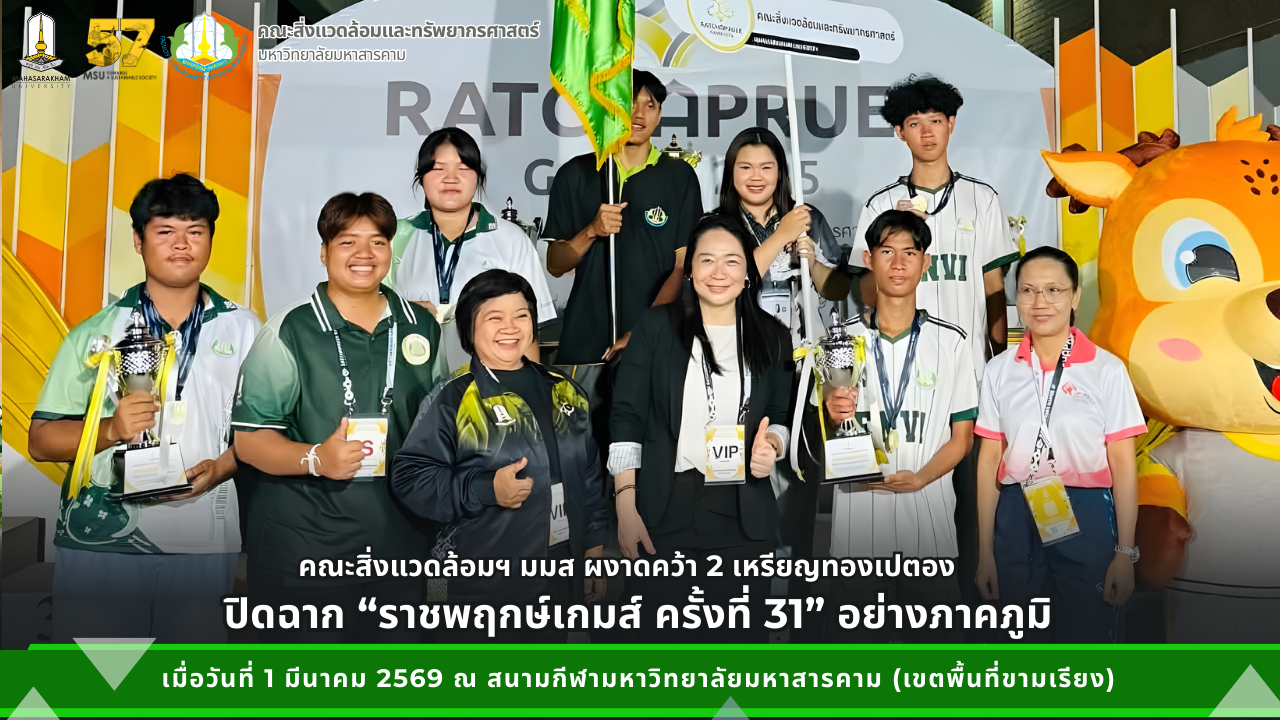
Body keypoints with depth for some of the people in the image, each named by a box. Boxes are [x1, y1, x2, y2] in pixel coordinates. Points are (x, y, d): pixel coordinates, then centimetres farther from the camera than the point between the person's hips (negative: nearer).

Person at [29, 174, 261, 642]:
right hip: (98, 540, 0)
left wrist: (221, 467, -10)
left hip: (203, 547, 0)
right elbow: (42, 441, 6)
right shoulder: (95, 334, 9)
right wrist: (111, 429, -12)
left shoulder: (243, 330, 10)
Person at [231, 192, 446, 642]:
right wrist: (315, 458, -23)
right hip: (301, 544, -4)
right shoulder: (290, 331, -4)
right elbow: (248, 438, -7)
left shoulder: (422, 328, 9)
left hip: (399, 541, 4)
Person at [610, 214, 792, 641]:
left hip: (744, 513, 2)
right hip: (665, 509, -2)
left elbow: (782, 414, 16)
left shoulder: (771, 337, 8)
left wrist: (772, 444, -8)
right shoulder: (656, 327, 1)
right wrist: (625, 506, -9)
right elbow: (627, 417, -2)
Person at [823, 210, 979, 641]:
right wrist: (833, 415, -14)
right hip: (857, 518, 1)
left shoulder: (951, 342, 4)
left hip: (929, 515, 0)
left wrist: (920, 477, -13)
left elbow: (962, 436, 5)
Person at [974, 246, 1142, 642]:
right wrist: (985, 552, 4)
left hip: (1086, 519, -2)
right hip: (1016, 519, 2)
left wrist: (1125, 552, -7)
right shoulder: (1000, 370, 4)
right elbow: (989, 459, 5)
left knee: (1087, 633, 4)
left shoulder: (1106, 369, -2)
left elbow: (1123, 463, -3)